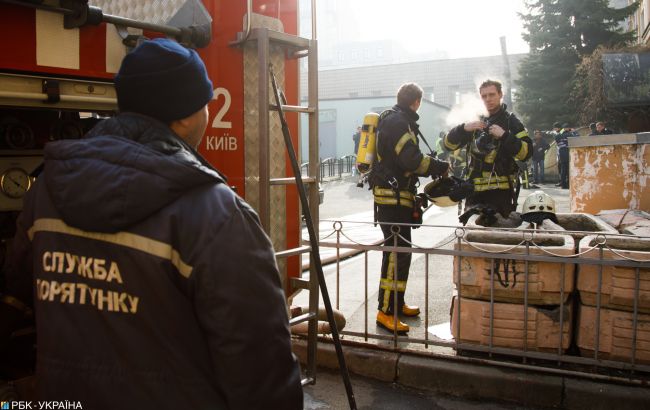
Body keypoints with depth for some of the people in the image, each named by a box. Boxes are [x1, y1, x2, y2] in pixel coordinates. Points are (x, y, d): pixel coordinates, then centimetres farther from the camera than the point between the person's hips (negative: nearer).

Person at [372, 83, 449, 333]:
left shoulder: (398, 120, 18)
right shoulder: (397, 122, -14)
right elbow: (411, 159, -24)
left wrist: (431, 169, 16)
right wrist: (441, 167, -11)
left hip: (396, 196, 11)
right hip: (393, 196, -11)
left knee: (399, 251, 17)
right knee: (397, 253, -11)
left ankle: (397, 303, 27)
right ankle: (386, 312, -7)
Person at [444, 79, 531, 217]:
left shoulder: (510, 121, 4)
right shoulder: (476, 121, 14)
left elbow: (526, 152, -8)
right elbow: (449, 145, 6)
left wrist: (505, 135, -19)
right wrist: (464, 128, -11)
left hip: (501, 191, -3)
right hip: (475, 190, 4)